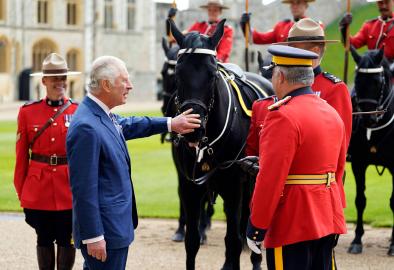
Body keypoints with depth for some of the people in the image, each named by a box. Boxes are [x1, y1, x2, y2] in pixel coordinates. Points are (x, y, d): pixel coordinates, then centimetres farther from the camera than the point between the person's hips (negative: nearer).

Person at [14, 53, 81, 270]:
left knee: (66, 240, 6)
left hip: (70, 189, 0)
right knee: (44, 240, 9)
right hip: (39, 189, 0)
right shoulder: (28, 111, 0)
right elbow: (21, 156, 3)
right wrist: (21, 192, 4)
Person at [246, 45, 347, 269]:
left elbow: (271, 178, -20)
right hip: (328, 219, 9)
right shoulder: (332, 113, 10)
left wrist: (256, 226, -14)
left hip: (292, 225, -8)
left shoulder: (283, 117, -17)